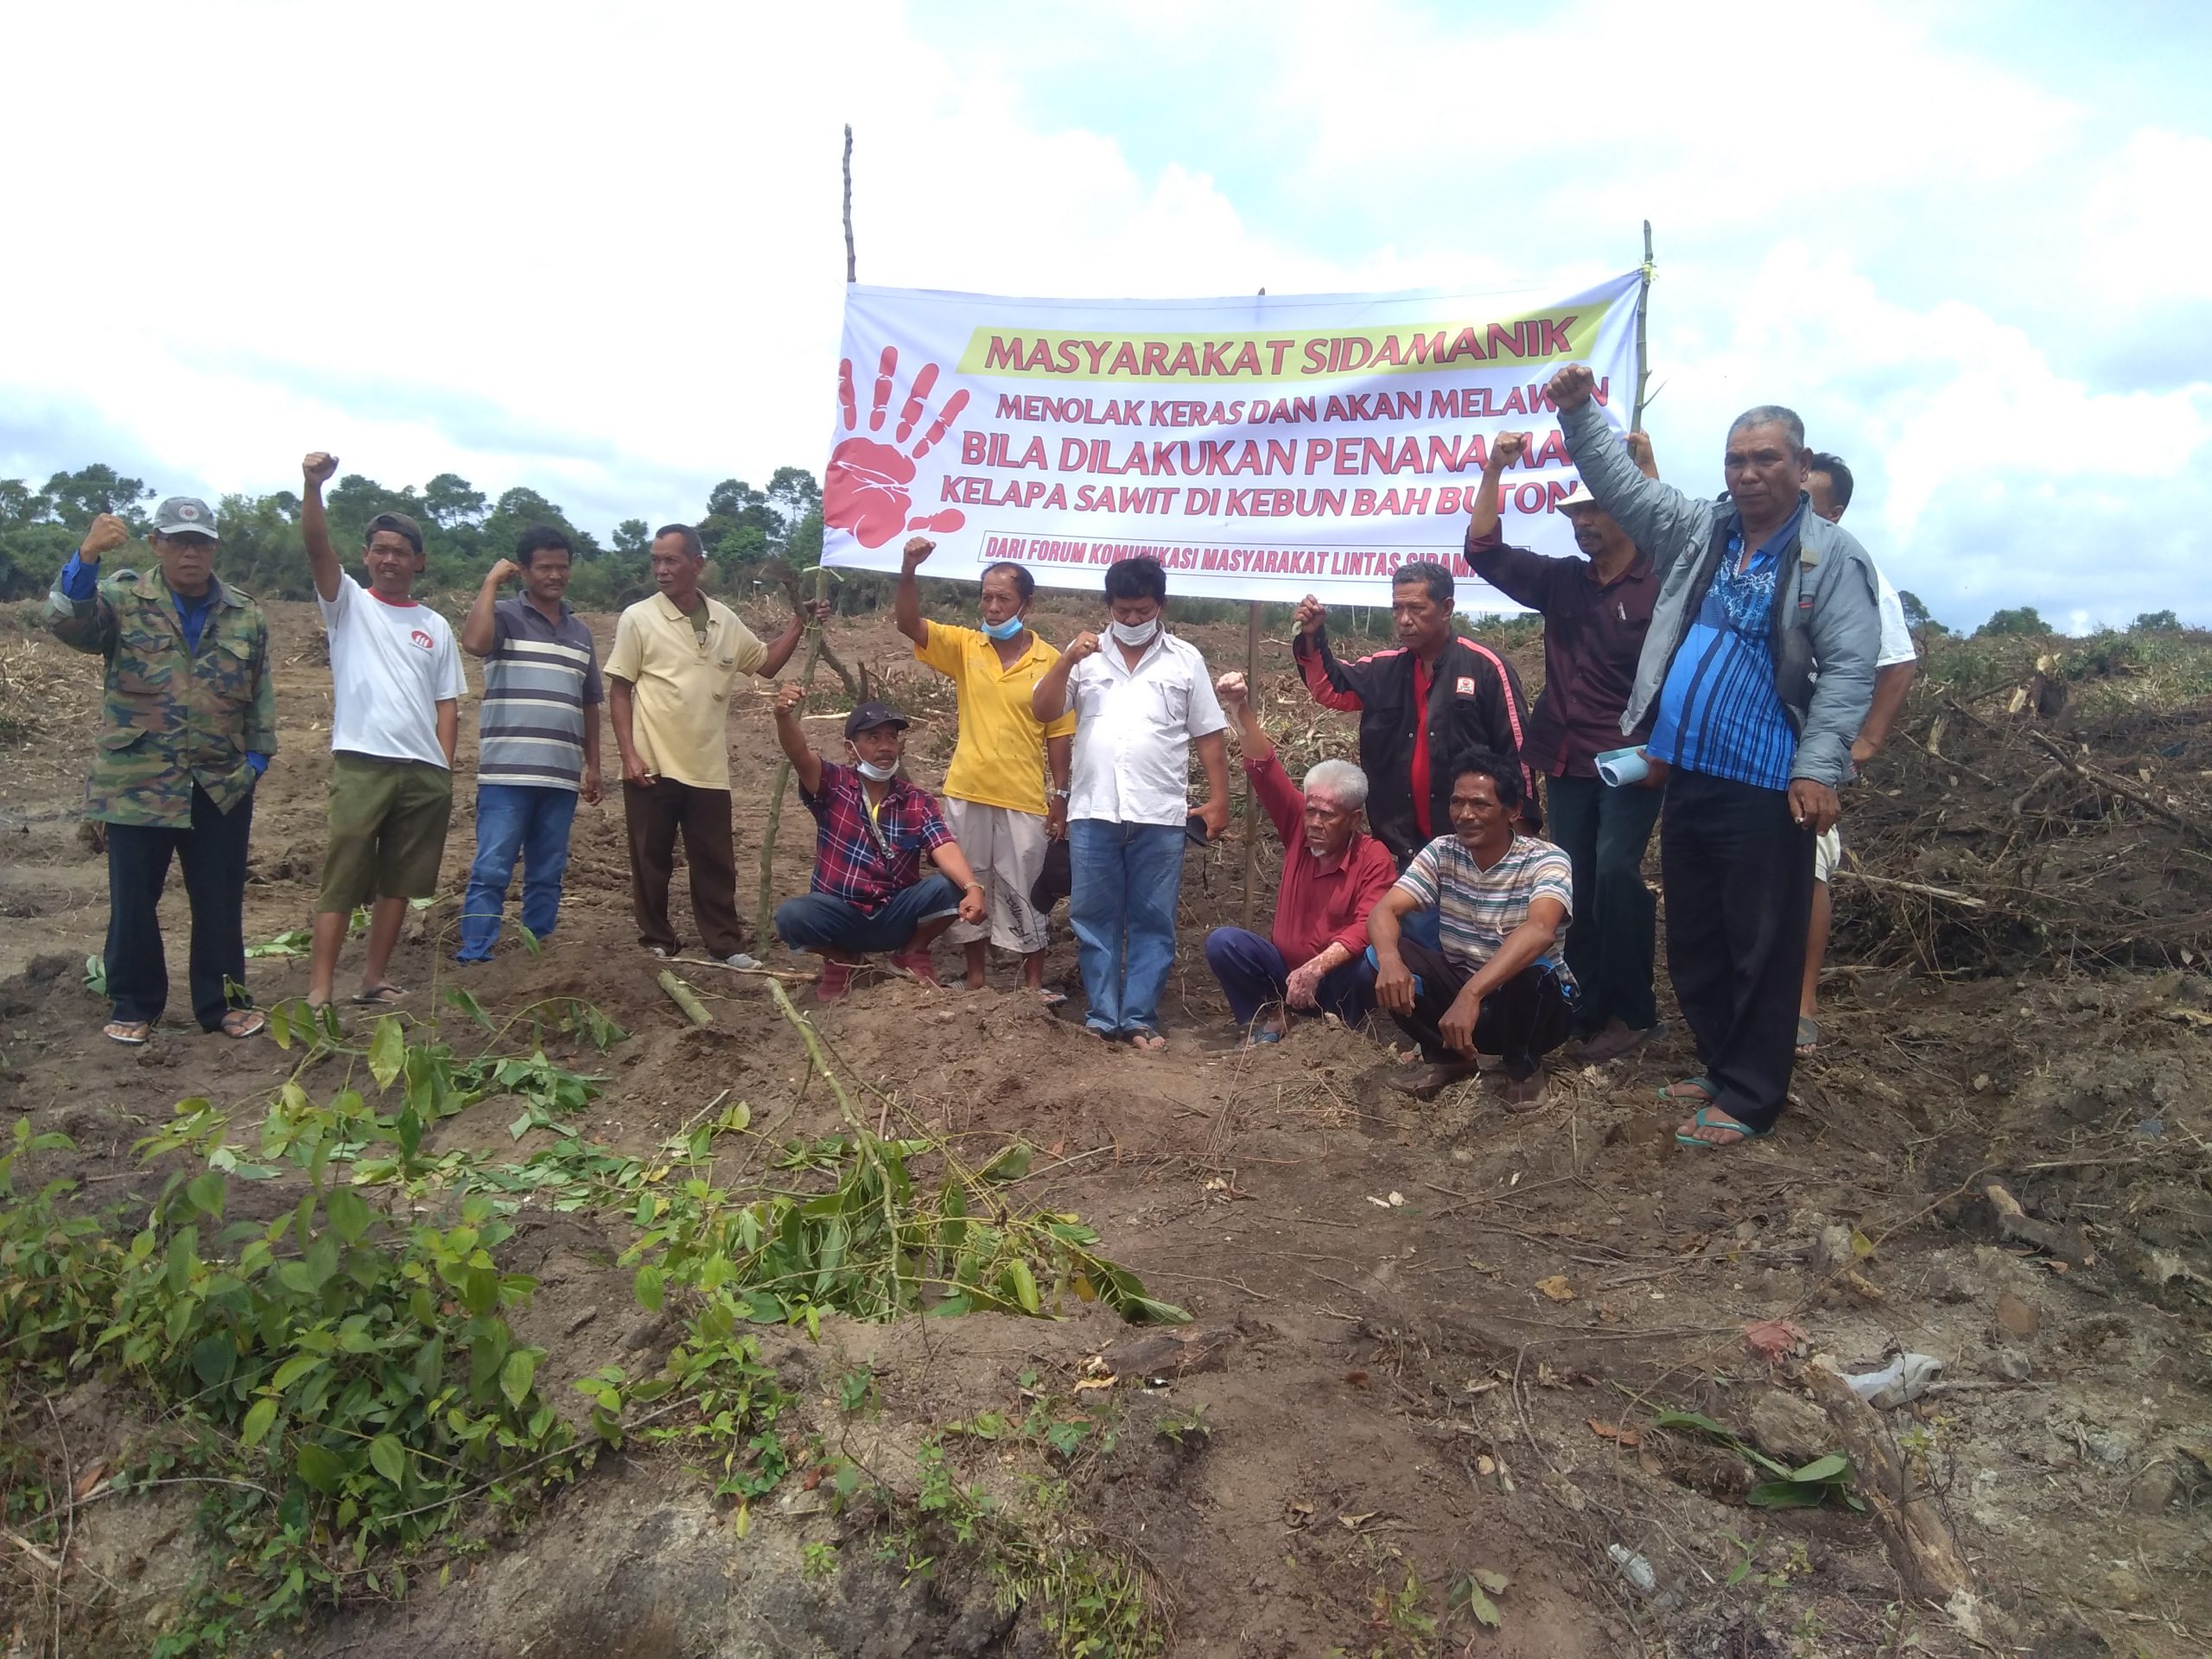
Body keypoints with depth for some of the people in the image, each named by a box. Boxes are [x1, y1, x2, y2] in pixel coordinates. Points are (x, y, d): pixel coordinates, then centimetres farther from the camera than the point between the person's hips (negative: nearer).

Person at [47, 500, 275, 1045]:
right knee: (133, 900, 7)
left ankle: (222, 1001, 22)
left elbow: (261, 697, 12)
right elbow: (68, 622, -20)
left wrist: (258, 757, 5)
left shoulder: (246, 615, 8)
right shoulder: (123, 598, 0)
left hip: (222, 786, 2)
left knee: (220, 900, 9)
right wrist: (86, 557, -33)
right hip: (136, 782, -2)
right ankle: (133, 1005, 22)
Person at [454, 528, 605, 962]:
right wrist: (491, 582, -10)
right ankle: (474, 958, -2)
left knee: (547, 876, 10)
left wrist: (592, 765, 18)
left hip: (562, 776, 5)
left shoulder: (580, 631, 17)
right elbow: (473, 642, -21)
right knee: (491, 871, -6)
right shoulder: (504, 615, 2)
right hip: (507, 772, -5)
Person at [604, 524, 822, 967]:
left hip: (708, 768, 3)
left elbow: (767, 665, 18)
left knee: (716, 861, 9)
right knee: (652, 860, 6)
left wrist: (799, 623, 6)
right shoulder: (638, 619, -4)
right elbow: (619, 691, -4)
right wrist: (629, 754, -12)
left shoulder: (725, 621, 7)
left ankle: (725, 944, 18)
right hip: (652, 765, -3)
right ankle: (657, 944, 19)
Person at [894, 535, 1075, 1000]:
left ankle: (1034, 982, 19)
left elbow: (1059, 736, 0)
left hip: (1023, 799, -2)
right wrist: (909, 570, -27)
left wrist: (1060, 796, -2)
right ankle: (975, 975, 26)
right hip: (966, 792, 3)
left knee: (1022, 891, 6)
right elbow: (908, 623, -12)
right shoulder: (964, 647, 1)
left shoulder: (1050, 662, -4)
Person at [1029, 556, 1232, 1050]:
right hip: (1093, 813, 1)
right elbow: (1042, 711, 2)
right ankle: (1102, 1017, 13)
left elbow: (1210, 736, 7)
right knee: (1094, 918, 5)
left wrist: (1218, 800, 2)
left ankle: (1140, 1019, 10)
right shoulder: (1086, 656, 8)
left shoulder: (1185, 659, 6)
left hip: (1160, 816, -1)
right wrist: (1066, 661, -12)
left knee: (1152, 921, 3)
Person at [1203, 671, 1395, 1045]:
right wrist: (1241, 710, -26)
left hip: (1339, 977, -3)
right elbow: (1264, 768, -12)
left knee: (1364, 967, -36)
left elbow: (1368, 927, -28)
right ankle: (1268, 1020, -4)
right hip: (1284, 968, 3)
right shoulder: (1299, 829, -4)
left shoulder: (1375, 859, -16)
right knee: (1223, 942, -21)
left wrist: (1317, 967, -43)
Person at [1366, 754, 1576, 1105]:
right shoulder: (1441, 853, -6)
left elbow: (1539, 931, -39)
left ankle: (1524, 1067, -5)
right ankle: (1448, 1057, 3)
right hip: (1460, 990, 3)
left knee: (1531, 969, -37)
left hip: (1532, 998, -3)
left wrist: (1472, 994, -53)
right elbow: (1383, 912, -16)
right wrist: (1390, 959, -41)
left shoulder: (1546, 860, -19)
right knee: (1385, 954, -20)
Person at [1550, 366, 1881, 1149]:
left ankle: (1748, 1098, 13)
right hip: (1687, 779, 7)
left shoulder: (1832, 556, -5)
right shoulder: (1698, 530, 12)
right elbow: (1621, 483, 17)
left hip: (1765, 790, -6)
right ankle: (1721, 1065, 32)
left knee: (1760, 951, 2)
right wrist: (1580, 412, 6)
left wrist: (1817, 768, -20)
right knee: (1692, 941, 16)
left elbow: (1848, 668, -12)